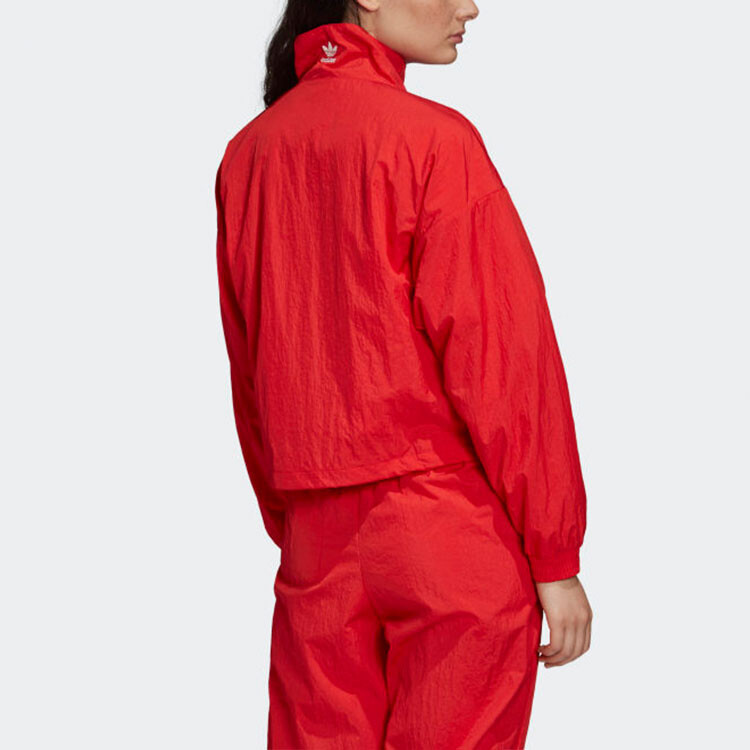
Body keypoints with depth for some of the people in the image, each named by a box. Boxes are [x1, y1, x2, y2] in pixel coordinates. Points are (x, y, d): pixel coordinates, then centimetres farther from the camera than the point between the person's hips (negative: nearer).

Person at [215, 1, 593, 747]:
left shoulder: (247, 154, 6)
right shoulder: (433, 138, -11)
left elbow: (249, 374, 12)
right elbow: (504, 356, -12)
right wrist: (555, 557, -7)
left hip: (317, 540, 6)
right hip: (455, 535, -5)